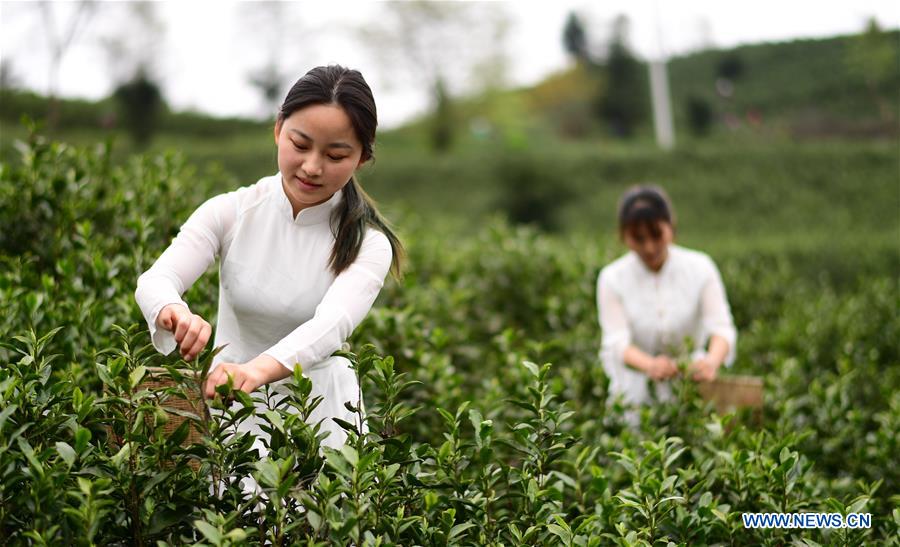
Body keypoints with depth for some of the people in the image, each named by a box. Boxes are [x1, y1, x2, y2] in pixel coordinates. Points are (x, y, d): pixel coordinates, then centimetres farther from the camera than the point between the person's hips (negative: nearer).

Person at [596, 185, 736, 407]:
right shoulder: (612, 279, -5)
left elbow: (721, 327, -13)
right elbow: (617, 341, -14)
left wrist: (712, 361, -36)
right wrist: (650, 365, -36)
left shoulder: (700, 268, -4)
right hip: (635, 390, 0)